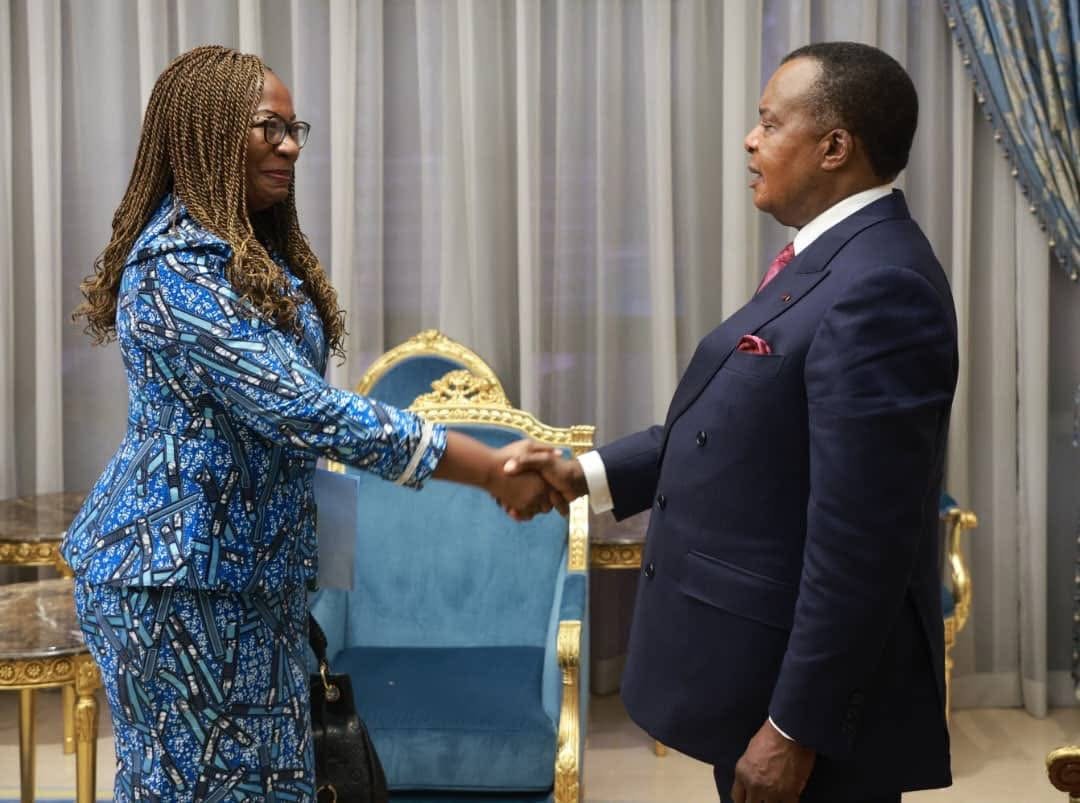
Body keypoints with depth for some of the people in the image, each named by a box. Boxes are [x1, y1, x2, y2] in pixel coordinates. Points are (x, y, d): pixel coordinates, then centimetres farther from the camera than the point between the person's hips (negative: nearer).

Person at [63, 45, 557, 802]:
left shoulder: (250, 249, 11)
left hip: (246, 567, 9)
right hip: (182, 576, -9)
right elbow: (298, 407, -27)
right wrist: (492, 469, -26)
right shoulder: (181, 261, -20)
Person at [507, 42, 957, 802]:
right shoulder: (831, 261, 9)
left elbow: (858, 544, -26)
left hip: (807, 687, -9)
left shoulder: (878, 290, -24)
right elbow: (731, 428, 16)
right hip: (762, 665, 9)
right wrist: (585, 474, 8)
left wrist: (795, 728, -23)